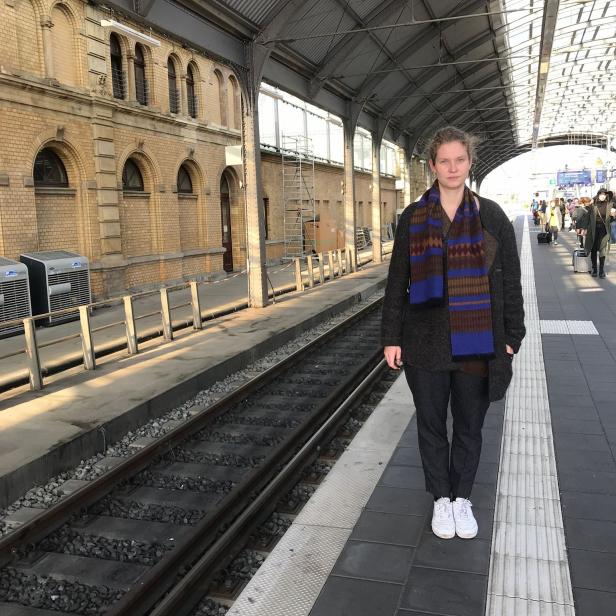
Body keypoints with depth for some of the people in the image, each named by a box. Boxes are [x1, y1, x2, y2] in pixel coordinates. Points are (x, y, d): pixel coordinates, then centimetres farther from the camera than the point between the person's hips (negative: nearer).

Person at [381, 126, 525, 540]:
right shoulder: (413, 218, 1)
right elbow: (397, 282, 2)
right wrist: (392, 337, 0)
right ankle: (441, 498, 32)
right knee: (431, 425, 12)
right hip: (427, 343, 1)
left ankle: (462, 498, 33)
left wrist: (512, 337, -1)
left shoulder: (492, 216, 0)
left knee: (469, 427, 13)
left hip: (477, 344, 0)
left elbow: (510, 282, 2)